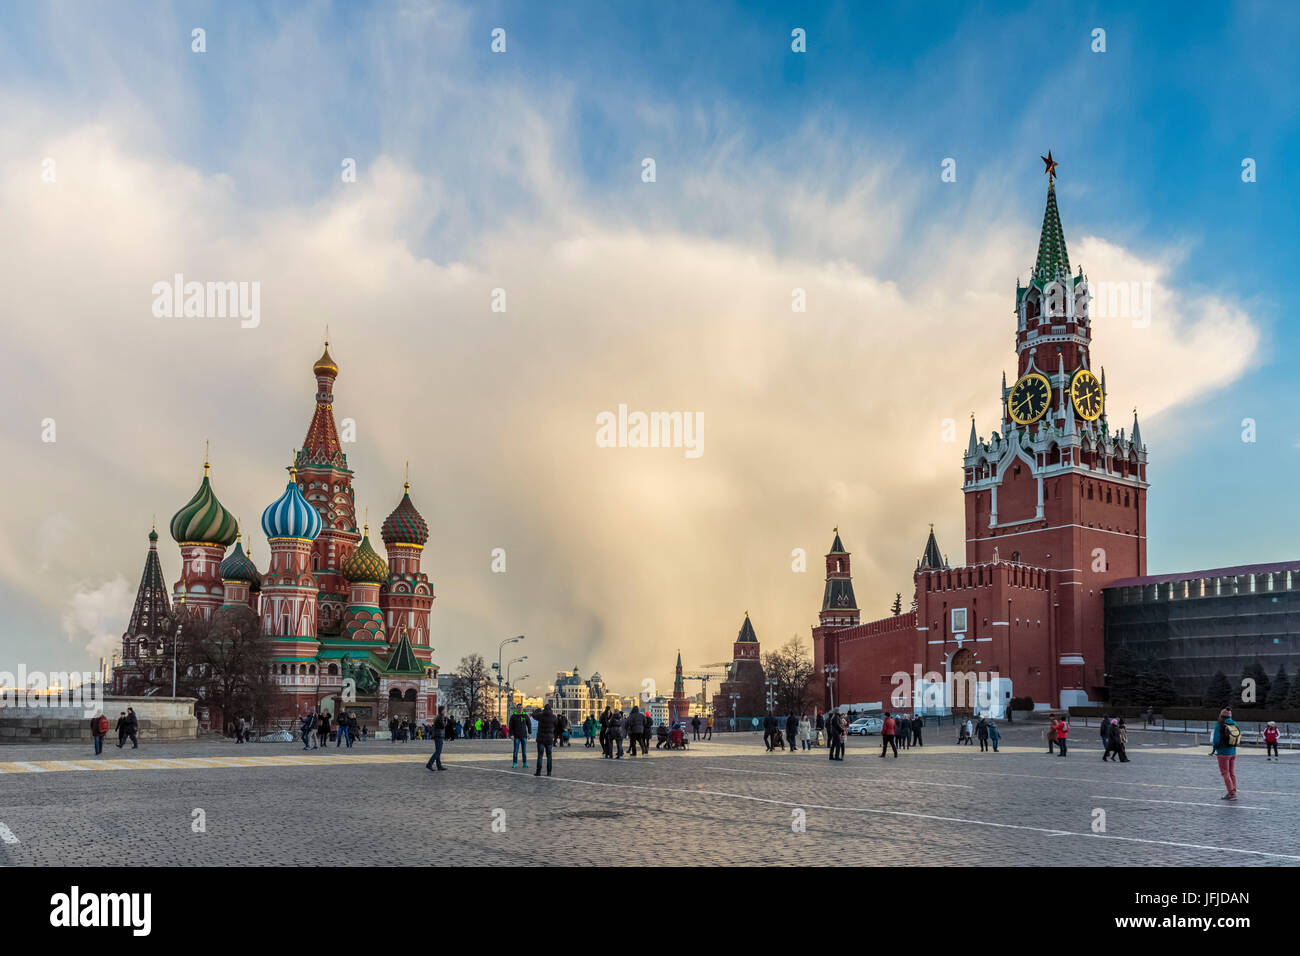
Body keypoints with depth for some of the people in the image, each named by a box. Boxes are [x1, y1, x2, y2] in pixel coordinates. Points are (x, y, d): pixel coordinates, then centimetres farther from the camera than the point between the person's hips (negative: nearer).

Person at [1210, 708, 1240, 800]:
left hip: (1223, 753, -6)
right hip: (1233, 752, 6)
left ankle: (1231, 793, -2)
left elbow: (1216, 740, -15)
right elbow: (1238, 740, 5)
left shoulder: (1219, 726, -16)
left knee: (1225, 773, 2)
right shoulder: (1235, 725, 0)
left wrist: (1214, 748, 3)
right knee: (1232, 773, 15)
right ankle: (1233, 792, 19)